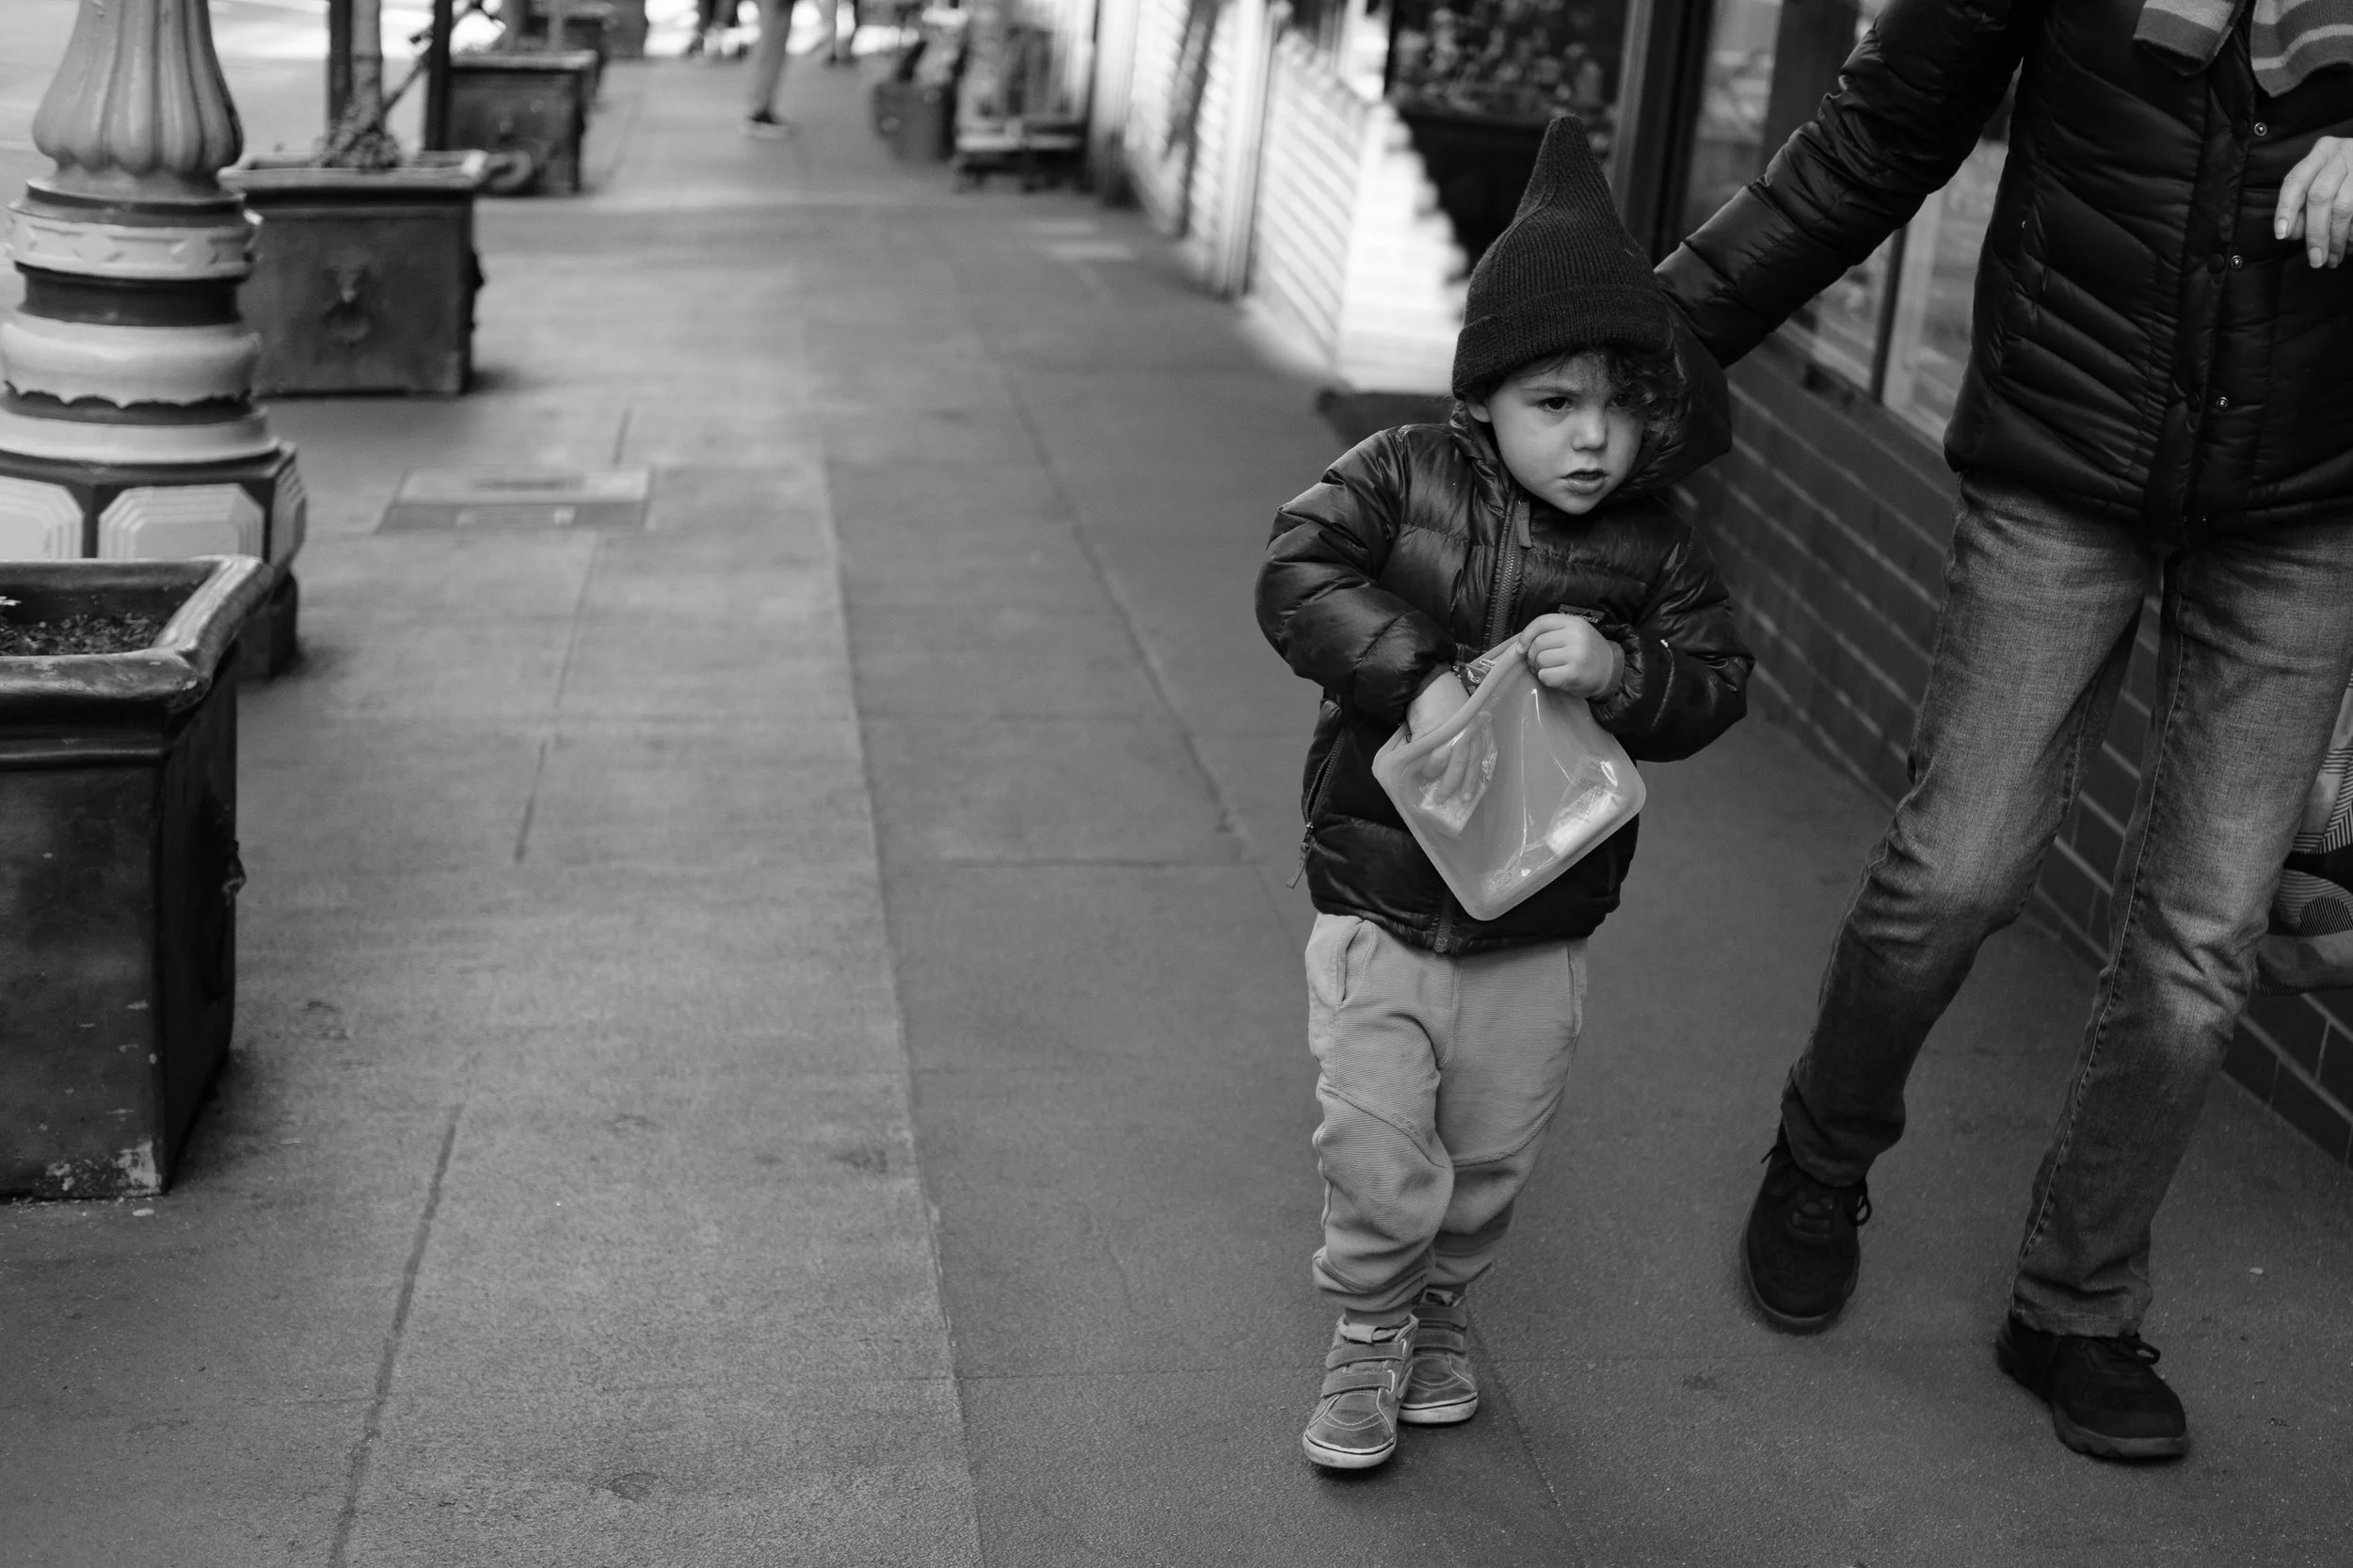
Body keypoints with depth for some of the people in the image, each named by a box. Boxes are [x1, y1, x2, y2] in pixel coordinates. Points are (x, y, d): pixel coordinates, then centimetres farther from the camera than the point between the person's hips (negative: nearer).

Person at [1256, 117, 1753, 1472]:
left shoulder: (1654, 547, -4)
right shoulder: (1405, 476, -8)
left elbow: (1717, 685, -3)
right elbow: (1298, 575, -16)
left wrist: (1621, 672, -23)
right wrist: (1418, 673, -27)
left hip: (1537, 934, 2)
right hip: (1379, 907, -2)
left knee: (1489, 1165, 15)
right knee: (1374, 1157, -3)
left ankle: (1444, 1313, 43)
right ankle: (1370, 1330, 24)